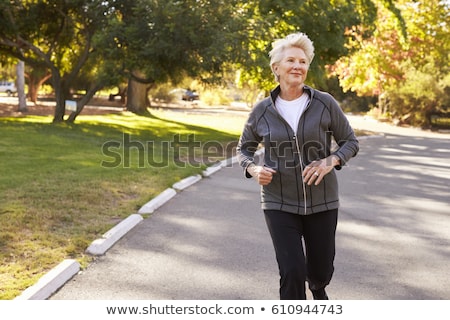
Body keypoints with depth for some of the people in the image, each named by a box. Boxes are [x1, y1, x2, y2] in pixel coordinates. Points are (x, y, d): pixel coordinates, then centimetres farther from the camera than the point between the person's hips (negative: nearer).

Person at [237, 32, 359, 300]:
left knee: (321, 270, 14)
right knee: (292, 273, -10)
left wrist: (330, 161, -18)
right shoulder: (262, 111, -3)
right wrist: (254, 169, -11)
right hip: (280, 203, -1)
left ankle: (317, 288, 52)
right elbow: (245, 148, 11)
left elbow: (350, 142, 2)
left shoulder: (325, 103, -6)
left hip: (321, 201, 1)